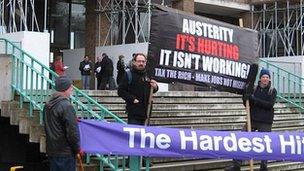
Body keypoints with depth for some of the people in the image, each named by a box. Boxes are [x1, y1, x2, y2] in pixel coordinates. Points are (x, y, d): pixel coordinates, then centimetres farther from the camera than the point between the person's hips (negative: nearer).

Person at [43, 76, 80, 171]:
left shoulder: (48, 105, 10)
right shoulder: (66, 106, -18)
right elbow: (72, 132, -19)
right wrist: (77, 149, -7)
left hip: (51, 150, 8)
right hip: (65, 153, -8)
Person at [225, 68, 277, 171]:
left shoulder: (272, 91, -1)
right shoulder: (254, 89, 6)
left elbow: (270, 104, -16)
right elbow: (247, 104, 7)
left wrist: (254, 99, -21)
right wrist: (246, 95, -13)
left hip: (265, 122, -2)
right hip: (252, 120, 3)